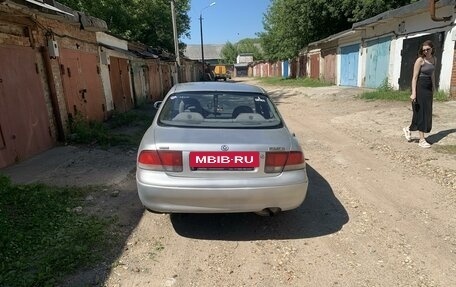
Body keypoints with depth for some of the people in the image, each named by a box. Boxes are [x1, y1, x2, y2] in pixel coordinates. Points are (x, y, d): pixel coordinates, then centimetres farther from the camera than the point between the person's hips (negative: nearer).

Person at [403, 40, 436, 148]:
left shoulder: (433, 59, 11)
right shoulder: (420, 60, -10)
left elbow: (432, 75, 20)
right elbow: (414, 77, -14)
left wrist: (433, 89, 20)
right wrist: (413, 93, -20)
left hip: (428, 88, 7)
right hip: (420, 87, -7)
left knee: (427, 113, 10)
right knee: (421, 113, -3)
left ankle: (408, 129, 28)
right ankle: (422, 140, 5)